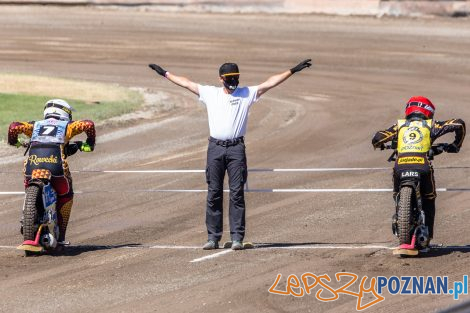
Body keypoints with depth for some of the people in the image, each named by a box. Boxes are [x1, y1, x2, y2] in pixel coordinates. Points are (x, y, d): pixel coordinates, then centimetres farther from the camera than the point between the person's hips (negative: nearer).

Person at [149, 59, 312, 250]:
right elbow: (186, 83, 19)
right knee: (214, 193, 3)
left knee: (237, 193, -5)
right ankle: (213, 237, 6)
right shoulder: (210, 93, 13)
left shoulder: (247, 93, 8)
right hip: (215, 148, 2)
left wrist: (292, 71, -1)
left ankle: (237, 237, -4)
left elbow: (270, 83, 4)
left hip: (236, 149, -2)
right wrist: (165, 74, 22)